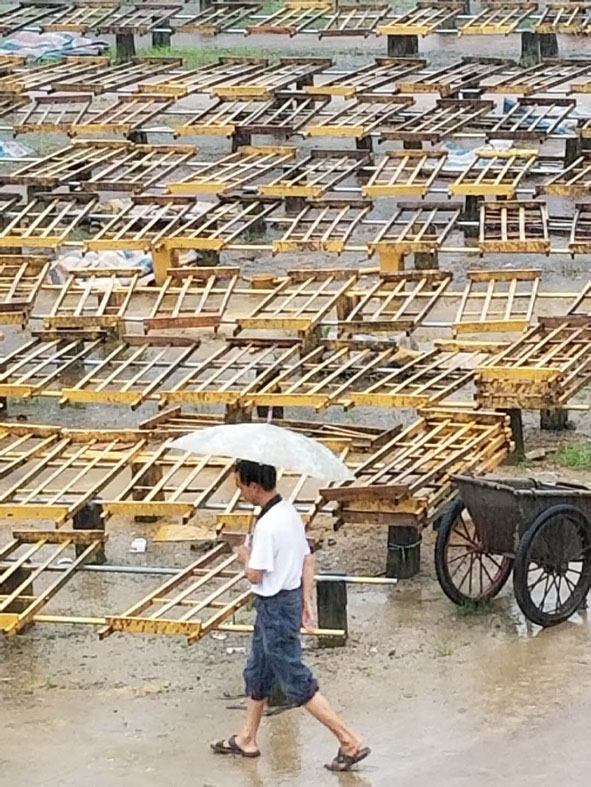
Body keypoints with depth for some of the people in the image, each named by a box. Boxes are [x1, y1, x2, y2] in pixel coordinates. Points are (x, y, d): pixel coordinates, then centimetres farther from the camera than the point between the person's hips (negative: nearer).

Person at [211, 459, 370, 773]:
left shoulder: (267, 526, -25)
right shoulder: (290, 512, 4)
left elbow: (255, 575, -23)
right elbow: (308, 560, 9)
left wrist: (245, 557, -3)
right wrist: (307, 600, 12)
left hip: (276, 607, -10)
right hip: (290, 597, 10)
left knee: (297, 682, -3)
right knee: (257, 673, 23)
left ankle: (350, 742, -4)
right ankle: (247, 739, 36)